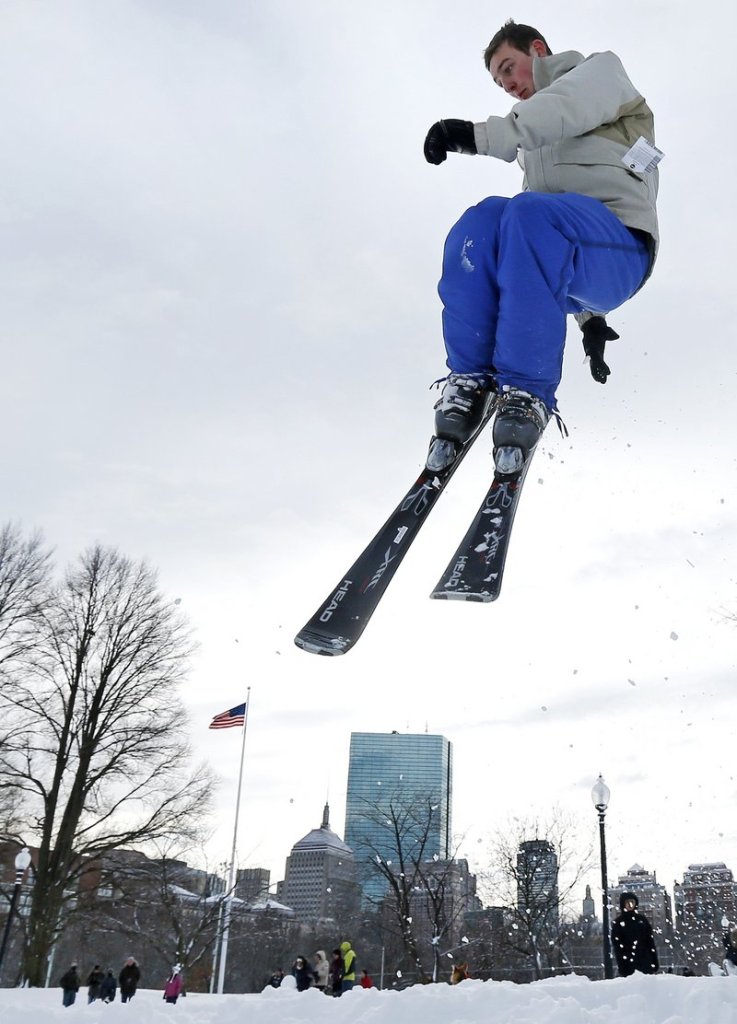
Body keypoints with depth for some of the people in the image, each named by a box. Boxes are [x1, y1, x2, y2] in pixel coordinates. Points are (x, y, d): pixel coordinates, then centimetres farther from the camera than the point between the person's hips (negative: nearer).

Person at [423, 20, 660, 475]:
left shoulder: (602, 70, 19)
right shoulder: (536, 150, 37)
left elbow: (568, 109, -8)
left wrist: (480, 134, -23)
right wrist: (590, 316, 24)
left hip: (620, 249, -5)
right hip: (569, 279, 5)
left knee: (530, 216, -35)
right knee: (485, 218, -24)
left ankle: (528, 392, -34)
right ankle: (472, 381, -28)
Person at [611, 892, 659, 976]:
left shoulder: (642, 919, 12)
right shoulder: (618, 922, 3)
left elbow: (650, 941, 10)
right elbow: (617, 946, -2)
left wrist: (654, 965, 4)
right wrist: (622, 969, -10)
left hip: (646, 962, 3)